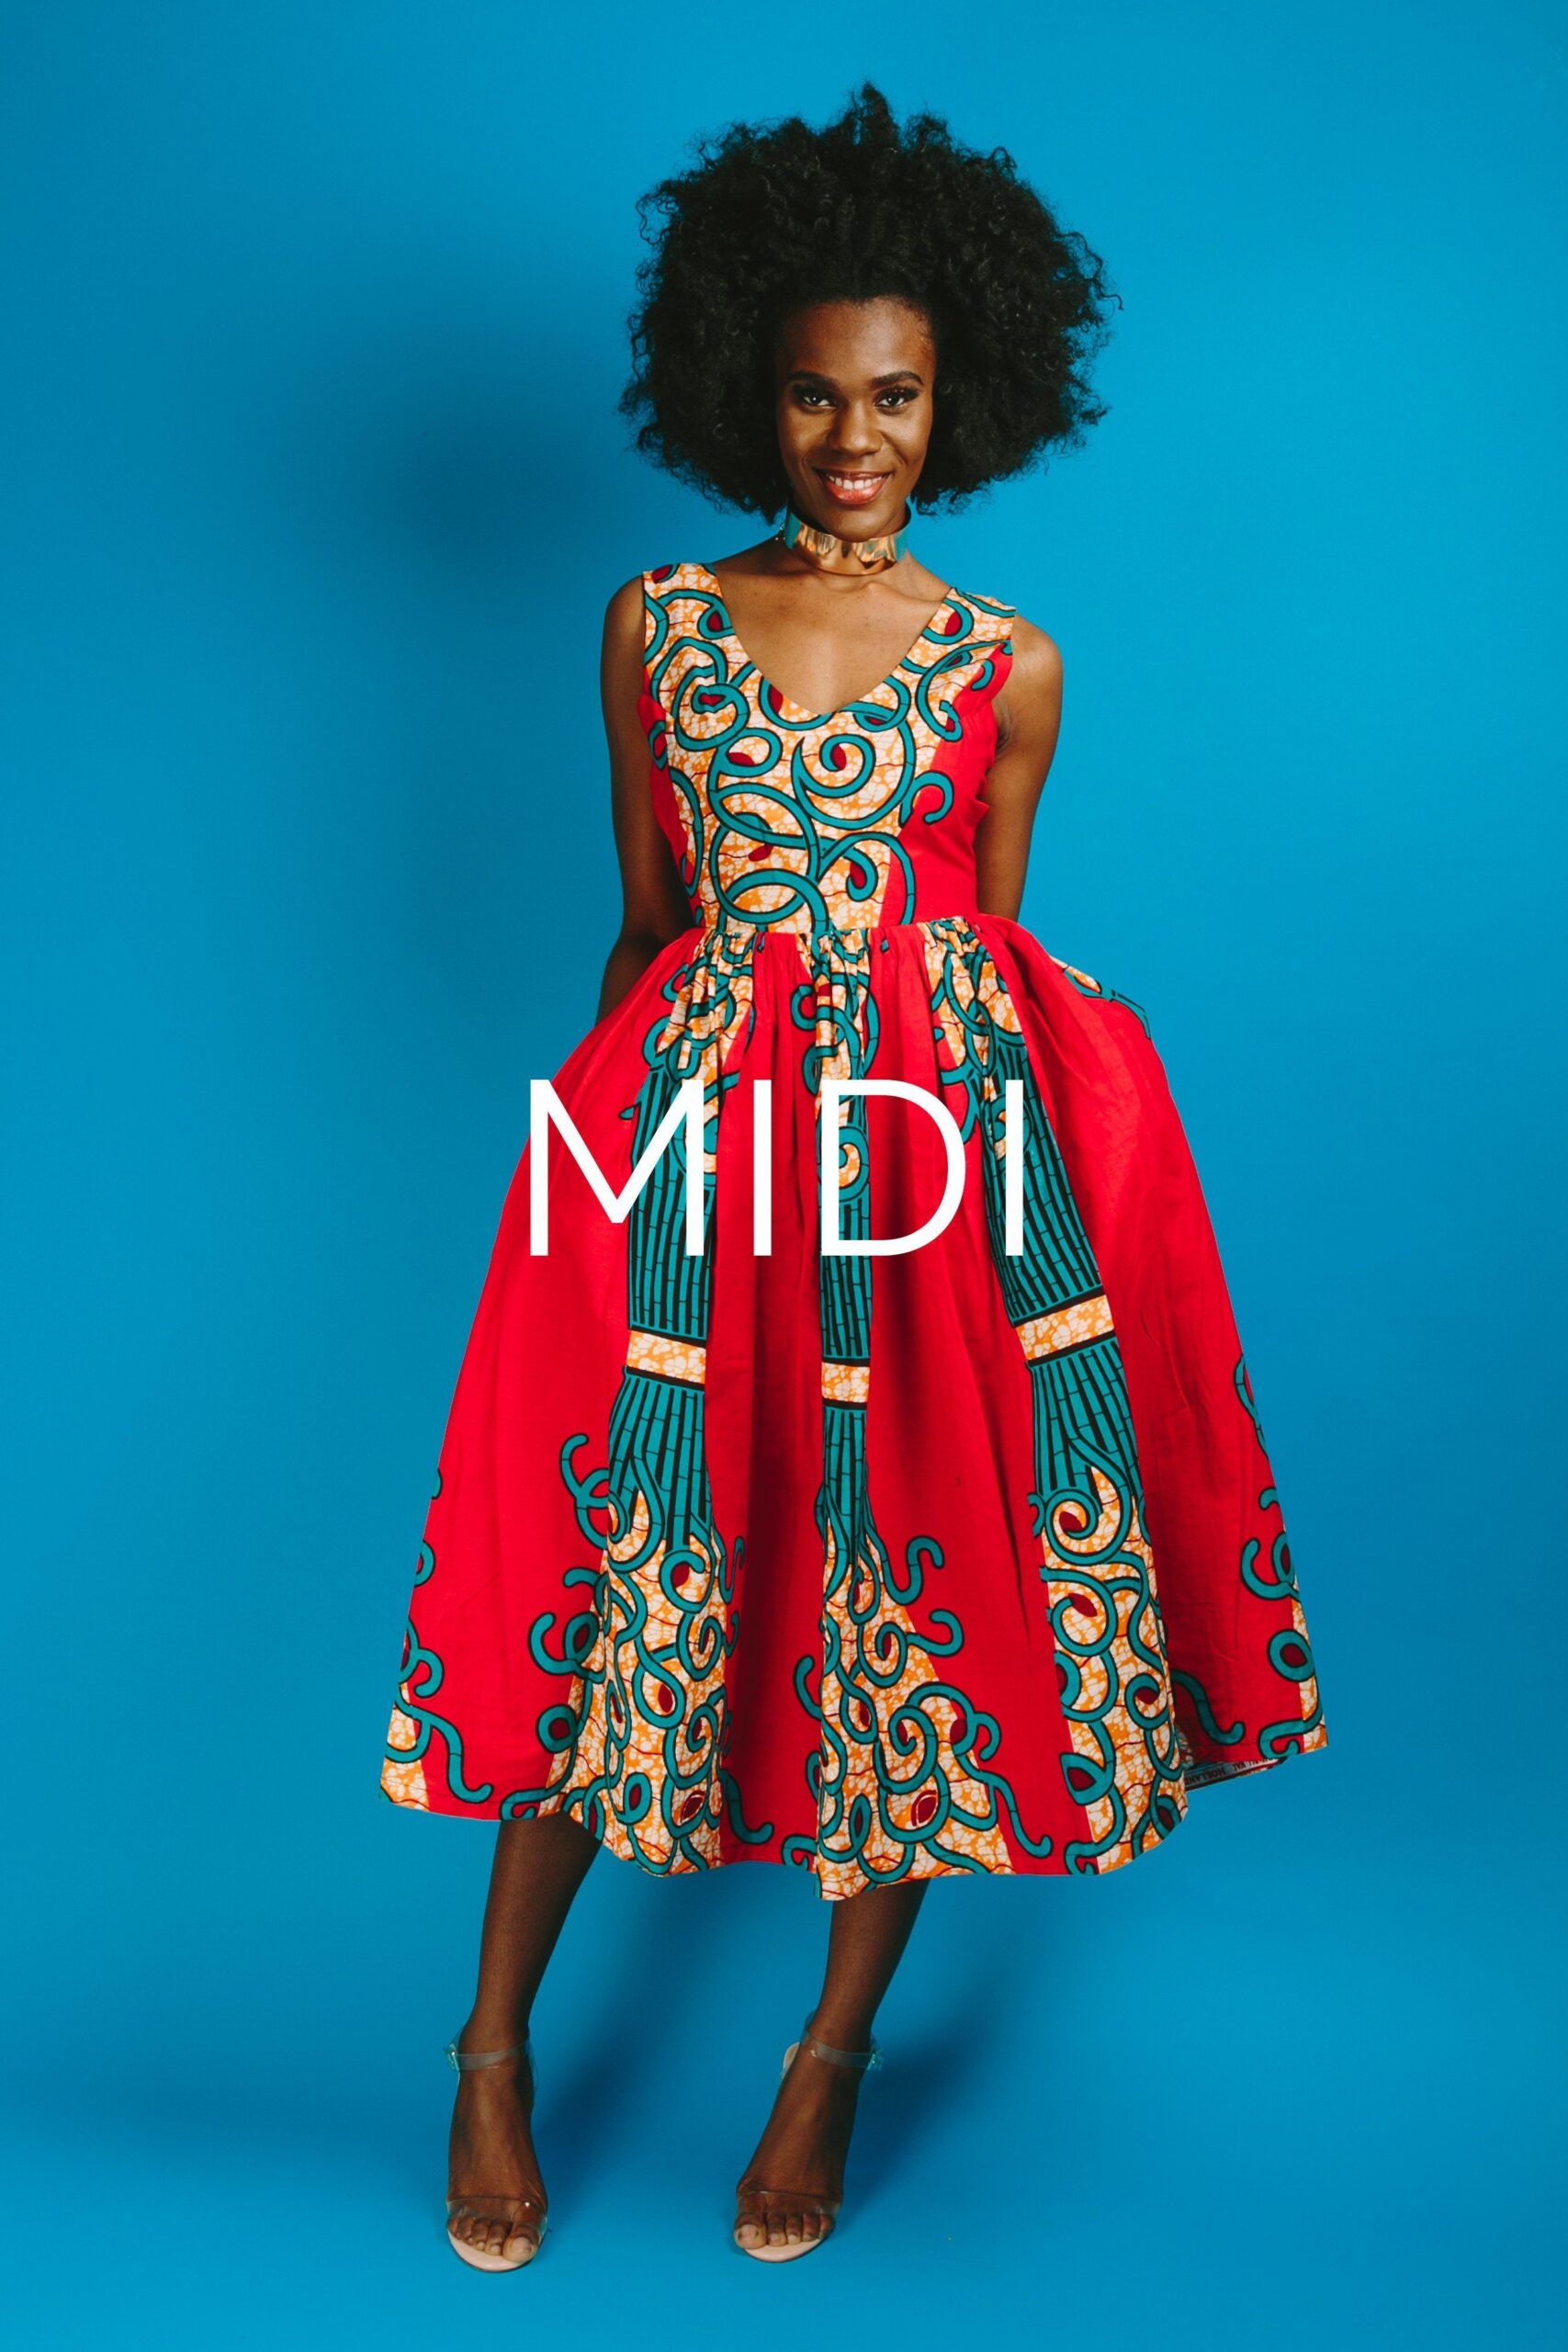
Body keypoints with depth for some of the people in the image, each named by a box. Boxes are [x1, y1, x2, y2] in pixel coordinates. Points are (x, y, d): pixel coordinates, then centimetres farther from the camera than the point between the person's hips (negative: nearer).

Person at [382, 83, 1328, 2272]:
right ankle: (497, 2047, 21)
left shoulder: (1011, 666, 6)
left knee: (918, 1567, 3)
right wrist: (627, 1112, 12)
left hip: (939, 1137, 0)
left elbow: (983, 935, 11)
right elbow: (643, 920, 12)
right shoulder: (656, 625, 9)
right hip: (697, 1138, 0)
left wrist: (945, 1105, 10)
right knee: (633, 1563, 1)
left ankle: (836, 2049, 24)